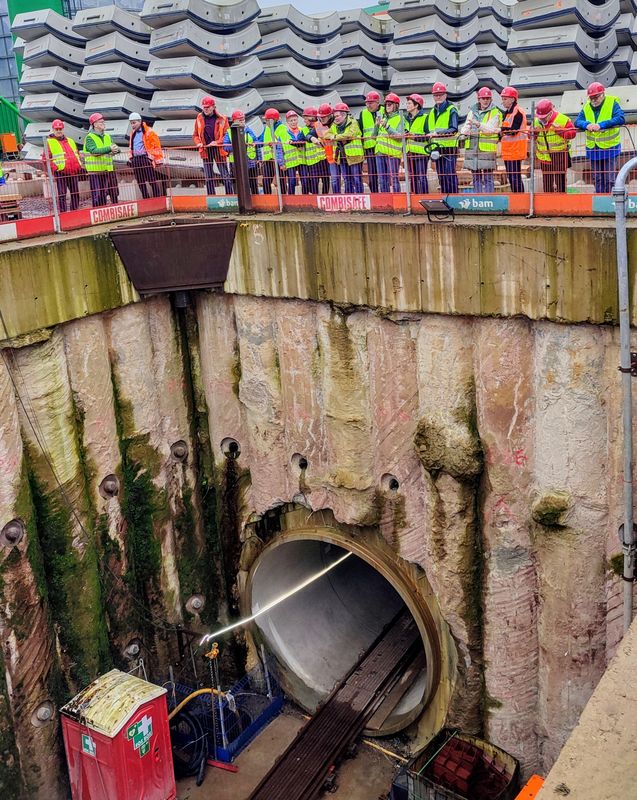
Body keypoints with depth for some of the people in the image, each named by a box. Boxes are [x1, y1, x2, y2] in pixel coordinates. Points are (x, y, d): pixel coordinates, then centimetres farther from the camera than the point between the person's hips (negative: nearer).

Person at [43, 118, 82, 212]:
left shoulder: (70, 141, 20)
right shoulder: (49, 142, 2)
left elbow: (77, 154, 28)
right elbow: (45, 158, -4)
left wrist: (80, 165, 14)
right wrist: (54, 167, -14)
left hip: (73, 173, 6)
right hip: (61, 173, -6)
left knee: (75, 194, 9)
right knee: (62, 195, -7)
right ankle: (63, 213, -6)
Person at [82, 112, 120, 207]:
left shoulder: (107, 136, 15)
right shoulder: (89, 138, -6)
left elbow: (115, 149, 10)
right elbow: (94, 151, -22)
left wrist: (115, 150, -15)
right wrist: (109, 149, -28)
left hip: (108, 170, 6)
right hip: (96, 171, -6)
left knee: (114, 194, 10)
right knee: (98, 196, -7)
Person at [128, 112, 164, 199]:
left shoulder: (149, 132, -4)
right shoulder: (133, 133, 17)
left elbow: (157, 146, -5)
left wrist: (158, 161, -8)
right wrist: (131, 158, 20)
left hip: (146, 159, -7)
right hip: (136, 160, 7)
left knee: (152, 181, -7)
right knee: (140, 183, 7)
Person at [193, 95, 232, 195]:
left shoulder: (222, 119, -3)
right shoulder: (199, 119, 7)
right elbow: (195, 134, 15)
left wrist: (217, 142, -16)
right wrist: (199, 143, -5)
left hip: (219, 149, -3)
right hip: (206, 150, 3)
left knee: (225, 175, -3)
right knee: (208, 177, 7)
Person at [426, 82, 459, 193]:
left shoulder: (451, 110, -2)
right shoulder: (432, 112, 18)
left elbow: (453, 129, -15)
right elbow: (428, 131, 22)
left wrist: (438, 133, -26)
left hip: (450, 147, -6)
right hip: (437, 148, 6)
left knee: (450, 174, -11)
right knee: (441, 176, 8)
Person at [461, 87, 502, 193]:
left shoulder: (495, 112, 1)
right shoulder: (472, 111, 16)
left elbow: (490, 129, -12)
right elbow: (467, 126, 10)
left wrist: (478, 124, -26)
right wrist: (463, 133, -12)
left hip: (487, 149, -5)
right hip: (472, 148, 5)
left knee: (488, 178, -4)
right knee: (476, 177, 9)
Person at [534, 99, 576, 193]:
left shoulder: (562, 119, -11)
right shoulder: (536, 121, 2)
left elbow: (573, 132, -13)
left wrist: (560, 130, -27)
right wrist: (534, 133, -12)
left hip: (560, 154, -4)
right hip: (544, 156, 4)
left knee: (560, 177, -2)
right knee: (546, 178, 8)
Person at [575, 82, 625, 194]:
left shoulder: (612, 104, -8)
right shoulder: (587, 107, 5)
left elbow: (620, 119, -23)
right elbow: (577, 121, -4)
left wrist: (601, 125, -32)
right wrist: (587, 125, -27)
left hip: (610, 148, -4)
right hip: (593, 149, 4)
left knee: (609, 179, 0)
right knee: (597, 179, 12)